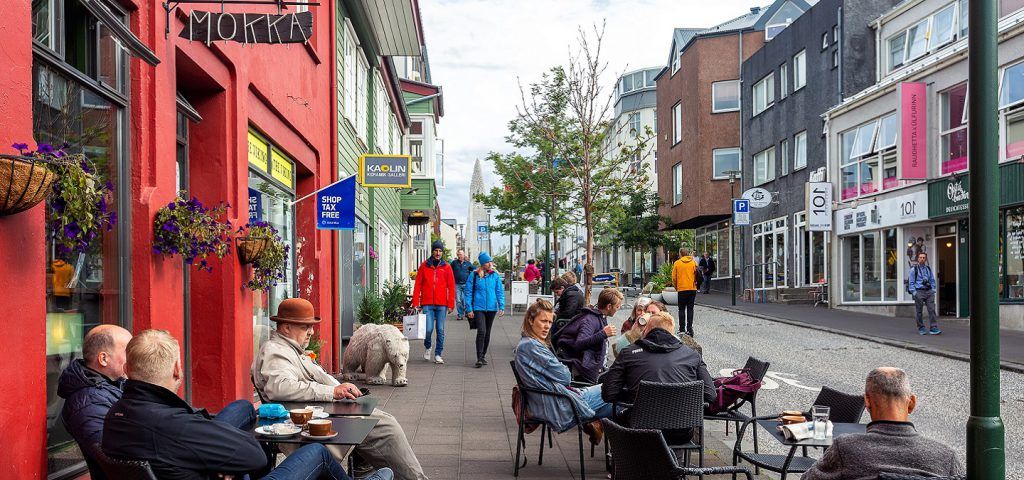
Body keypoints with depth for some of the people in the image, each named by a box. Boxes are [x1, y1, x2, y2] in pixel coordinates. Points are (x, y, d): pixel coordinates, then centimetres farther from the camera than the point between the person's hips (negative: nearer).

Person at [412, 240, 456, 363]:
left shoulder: (447, 267, 5)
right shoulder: (424, 265, 4)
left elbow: (451, 286, 4)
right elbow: (418, 284, 5)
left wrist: (451, 304, -2)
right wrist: (415, 302, -1)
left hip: (442, 304, 1)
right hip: (427, 303, -1)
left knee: (440, 330, 3)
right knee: (429, 328, -7)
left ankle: (438, 354, 15)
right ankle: (427, 347, 22)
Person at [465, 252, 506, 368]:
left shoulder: (495, 275, 3)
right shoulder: (474, 275, -4)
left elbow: (500, 292, 6)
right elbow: (468, 292, -1)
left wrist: (501, 307, -4)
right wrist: (469, 309, -6)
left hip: (492, 308, 3)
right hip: (478, 308, -3)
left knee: (487, 333, 13)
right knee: (481, 331, -16)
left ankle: (483, 355, 26)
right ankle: (479, 358, -14)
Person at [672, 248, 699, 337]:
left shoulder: (677, 263, -3)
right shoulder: (693, 262, 2)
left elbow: (674, 278, -1)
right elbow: (697, 275, 0)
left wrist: (676, 288, 13)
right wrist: (695, 284, 15)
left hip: (682, 289, -2)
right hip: (692, 289, 2)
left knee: (682, 309, 7)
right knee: (690, 309, 7)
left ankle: (682, 329, 4)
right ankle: (689, 328, 2)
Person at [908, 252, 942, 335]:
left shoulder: (928, 269, 14)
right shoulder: (914, 269, 1)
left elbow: (932, 281, 19)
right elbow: (911, 283, -2)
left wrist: (933, 290, 7)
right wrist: (914, 293, -9)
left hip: (929, 292, 3)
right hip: (919, 292, -3)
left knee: (932, 310, -7)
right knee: (919, 311, 3)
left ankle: (934, 328, -10)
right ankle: (921, 328, 14)